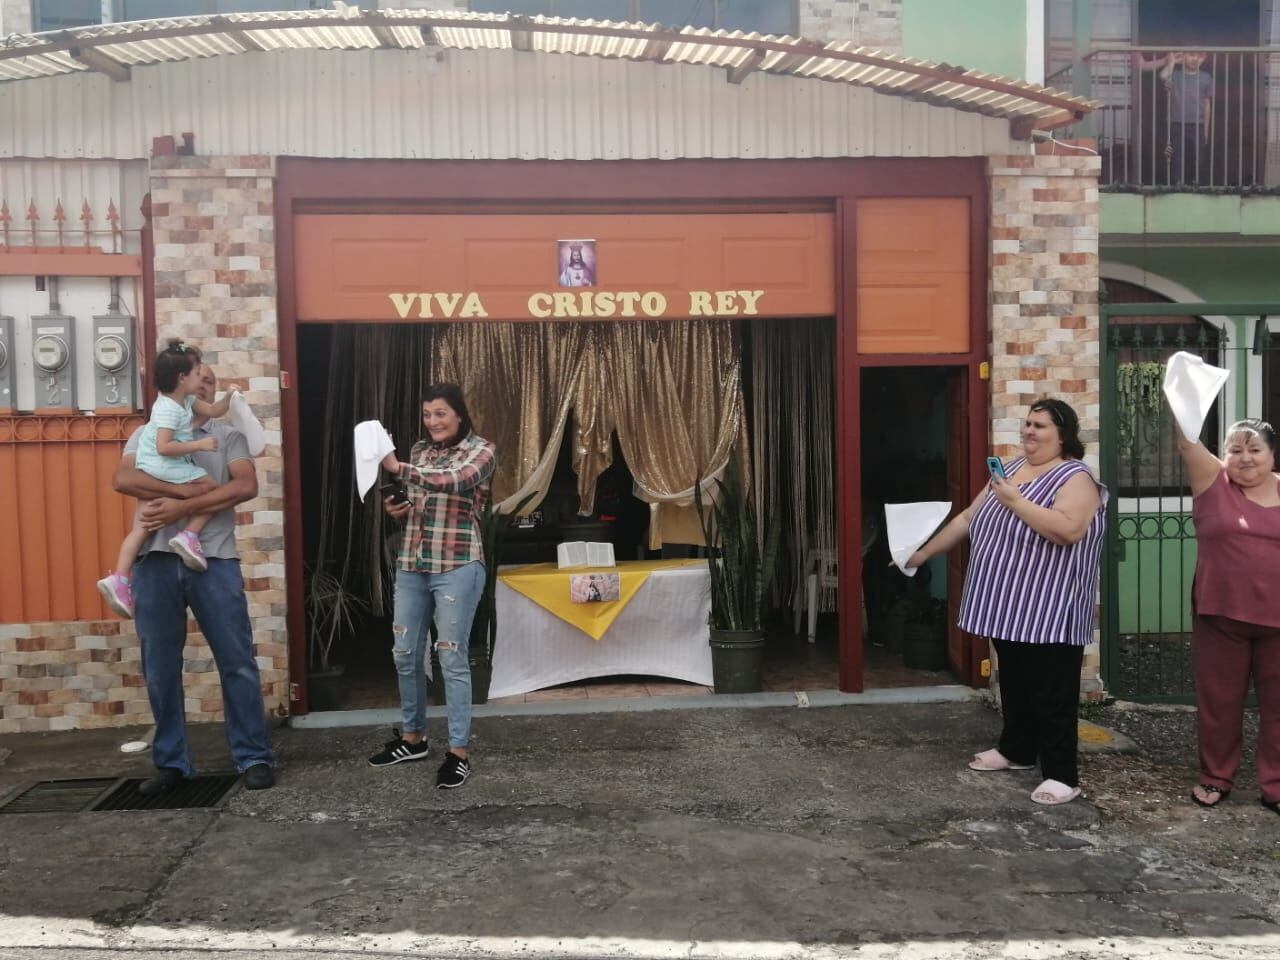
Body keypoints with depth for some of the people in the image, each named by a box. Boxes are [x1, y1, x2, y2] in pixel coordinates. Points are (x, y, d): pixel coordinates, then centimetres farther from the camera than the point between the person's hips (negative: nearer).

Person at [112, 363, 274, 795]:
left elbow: (247, 485, -7)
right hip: (156, 561, 2)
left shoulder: (228, 437, 11)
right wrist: (185, 489, -14)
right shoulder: (146, 434, 15)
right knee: (160, 670, 7)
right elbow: (123, 479, -4)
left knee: (237, 662, 0)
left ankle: (254, 757, 9)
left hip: (214, 561, -1)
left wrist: (182, 508, -14)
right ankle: (172, 762, 19)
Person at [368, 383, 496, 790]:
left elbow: (453, 482, -25)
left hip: (457, 566, -6)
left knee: (452, 658, -2)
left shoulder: (480, 451, -5)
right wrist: (400, 509, 0)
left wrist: (397, 468, -24)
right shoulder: (419, 450, 12)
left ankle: (460, 751, 8)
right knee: (405, 654, 11)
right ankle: (412, 737, 29)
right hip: (412, 564, 6)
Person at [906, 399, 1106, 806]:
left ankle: (1062, 775, 7)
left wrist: (1016, 501, -24)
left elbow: (1068, 530, -28)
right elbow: (968, 517, 17)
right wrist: (923, 552, 16)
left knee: (1051, 693, -2)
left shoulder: (1075, 478, -12)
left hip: (1049, 611, -8)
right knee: (1014, 681, 20)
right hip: (1008, 604, 8)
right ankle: (1016, 749, 35)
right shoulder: (1010, 469, 13)